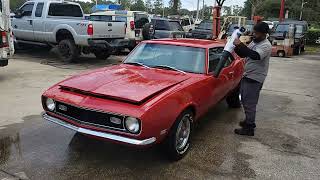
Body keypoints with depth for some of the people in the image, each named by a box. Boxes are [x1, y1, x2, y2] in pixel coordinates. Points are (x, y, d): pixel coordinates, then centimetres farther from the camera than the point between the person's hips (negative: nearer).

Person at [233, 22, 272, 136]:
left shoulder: (266, 46, -17)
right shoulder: (254, 42, 11)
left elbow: (255, 56, -35)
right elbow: (243, 55, 15)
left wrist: (240, 45, -33)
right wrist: (236, 47, -4)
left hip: (255, 79, -9)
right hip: (247, 76, 9)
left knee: (249, 103, -5)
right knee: (245, 100, 19)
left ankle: (249, 129, 3)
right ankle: (249, 120, 36)